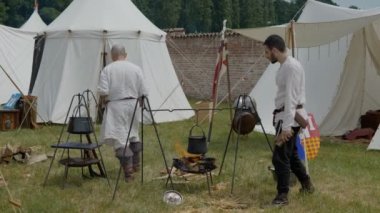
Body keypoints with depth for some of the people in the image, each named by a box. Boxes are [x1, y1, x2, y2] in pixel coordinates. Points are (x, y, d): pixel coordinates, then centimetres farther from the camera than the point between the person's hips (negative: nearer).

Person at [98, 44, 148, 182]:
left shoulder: (107, 69, -5)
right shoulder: (136, 69, 3)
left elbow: (103, 92, -12)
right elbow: (142, 92, 3)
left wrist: (104, 103, 7)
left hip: (116, 106, -4)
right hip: (133, 105, 4)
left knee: (120, 138, -3)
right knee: (133, 133, 22)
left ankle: (128, 171, -9)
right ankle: (136, 164, 33)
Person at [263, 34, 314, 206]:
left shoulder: (292, 66, -18)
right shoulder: (284, 66, 12)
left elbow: (291, 98, -23)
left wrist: (286, 126, -26)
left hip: (289, 117, -10)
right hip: (285, 116, 10)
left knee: (280, 156, -7)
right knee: (290, 154, 20)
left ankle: (282, 195, 1)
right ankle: (306, 184, 34)